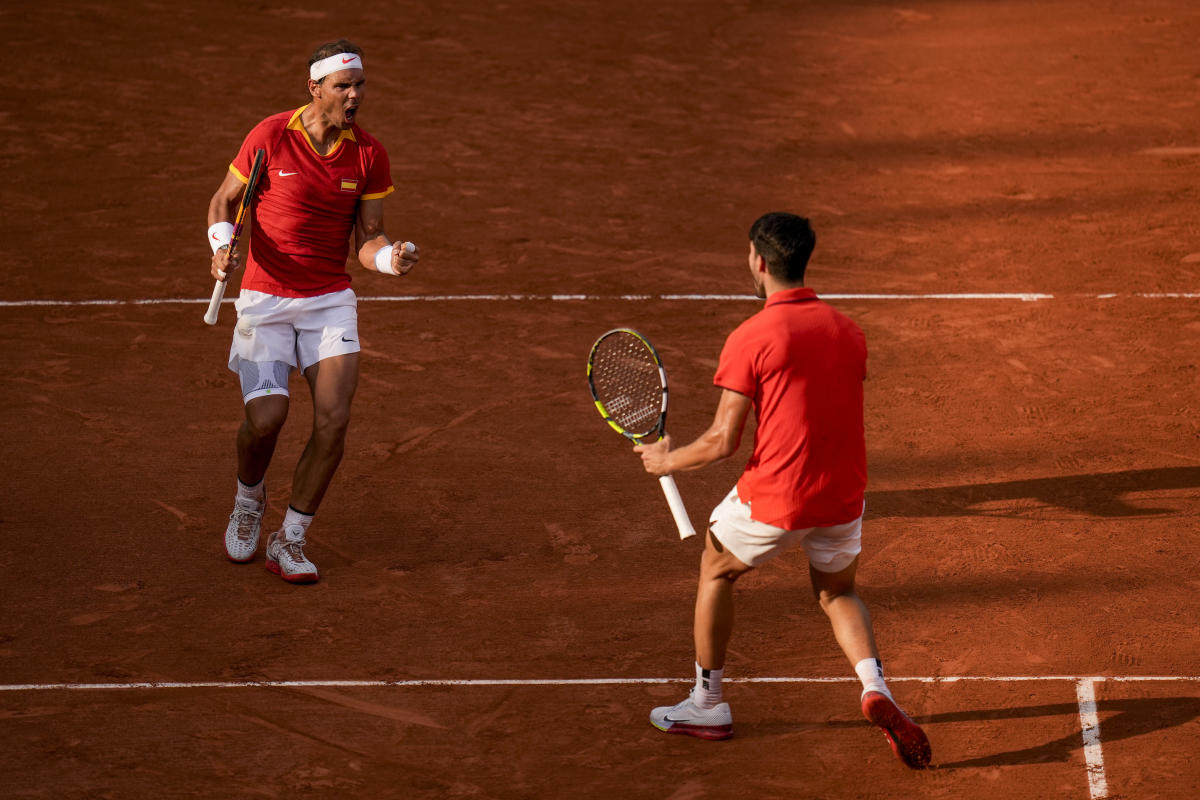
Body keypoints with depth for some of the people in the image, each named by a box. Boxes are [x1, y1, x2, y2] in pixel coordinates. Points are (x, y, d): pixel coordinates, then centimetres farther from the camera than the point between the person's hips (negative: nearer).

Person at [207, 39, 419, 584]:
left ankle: (289, 541, 5)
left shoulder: (369, 155, -2)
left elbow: (367, 240, 2)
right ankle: (249, 500, 18)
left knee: (334, 420, -13)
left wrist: (391, 258, -21)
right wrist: (223, 246, -16)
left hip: (331, 299, 2)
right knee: (266, 416, -17)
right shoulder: (270, 136, -9)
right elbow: (224, 201, 4)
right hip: (264, 297, -2)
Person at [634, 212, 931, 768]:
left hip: (773, 498, -4)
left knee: (716, 572, 24)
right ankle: (874, 686, 0)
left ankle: (707, 705, 31)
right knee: (838, 593, 28)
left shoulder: (750, 339, -13)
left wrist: (667, 460, 5)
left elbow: (723, 441, -13)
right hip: (842, 494, 4)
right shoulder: (848, 333, 4)